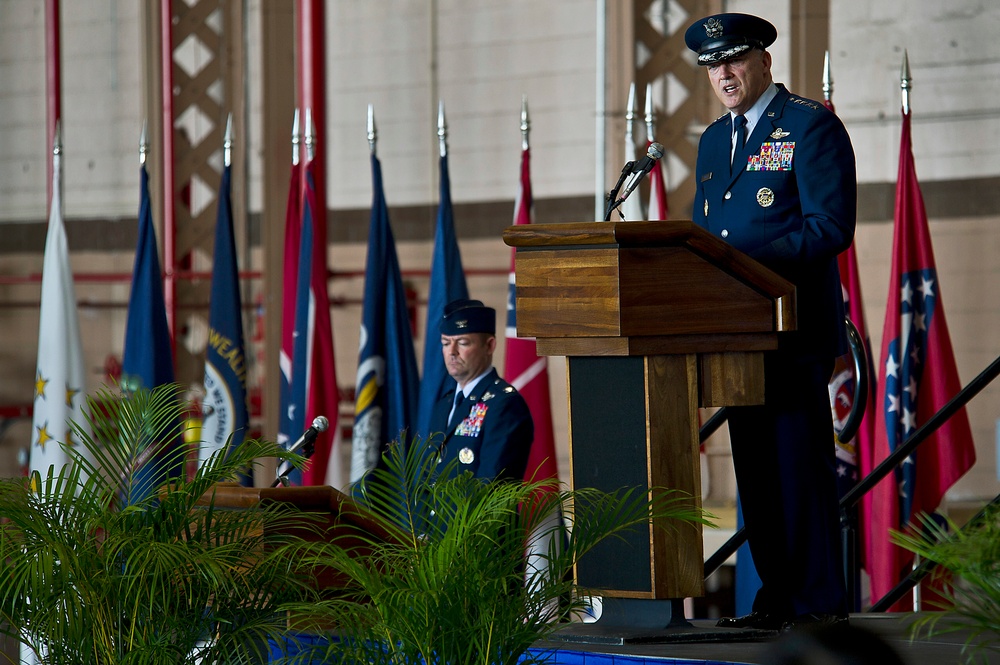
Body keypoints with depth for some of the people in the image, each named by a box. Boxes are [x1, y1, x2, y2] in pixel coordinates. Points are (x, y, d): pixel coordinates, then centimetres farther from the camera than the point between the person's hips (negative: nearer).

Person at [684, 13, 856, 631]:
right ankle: (777, 597, 13)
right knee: (756, 466, 8)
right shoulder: (715, 139, 19)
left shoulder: (812, 126, -5)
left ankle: (820, 602, -5)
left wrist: (750, 261, -21)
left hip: (795, 328, -8)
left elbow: (830, 227, -13)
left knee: (801, 463, -8)